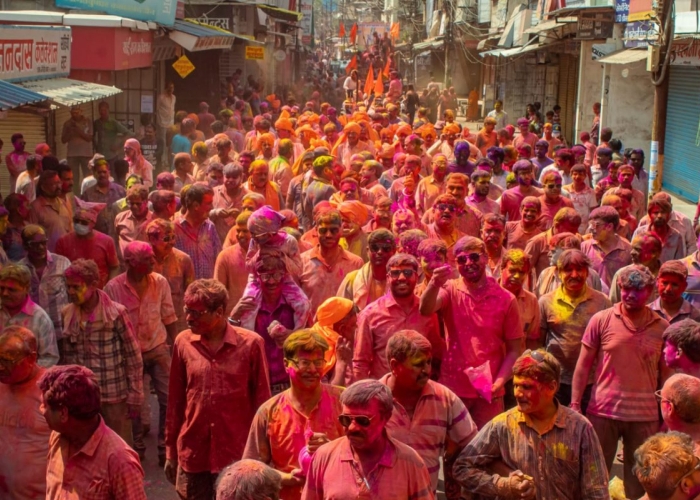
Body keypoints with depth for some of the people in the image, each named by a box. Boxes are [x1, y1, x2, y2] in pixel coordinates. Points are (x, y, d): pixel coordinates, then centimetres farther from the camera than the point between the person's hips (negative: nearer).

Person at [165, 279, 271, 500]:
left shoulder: (251, 344, -8)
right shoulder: (183, 342, 0)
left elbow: (261, 400, -1)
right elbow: (175, 400, 6)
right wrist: (170, 450, 10)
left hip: (237, 453, -2)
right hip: (192, 453, 2)